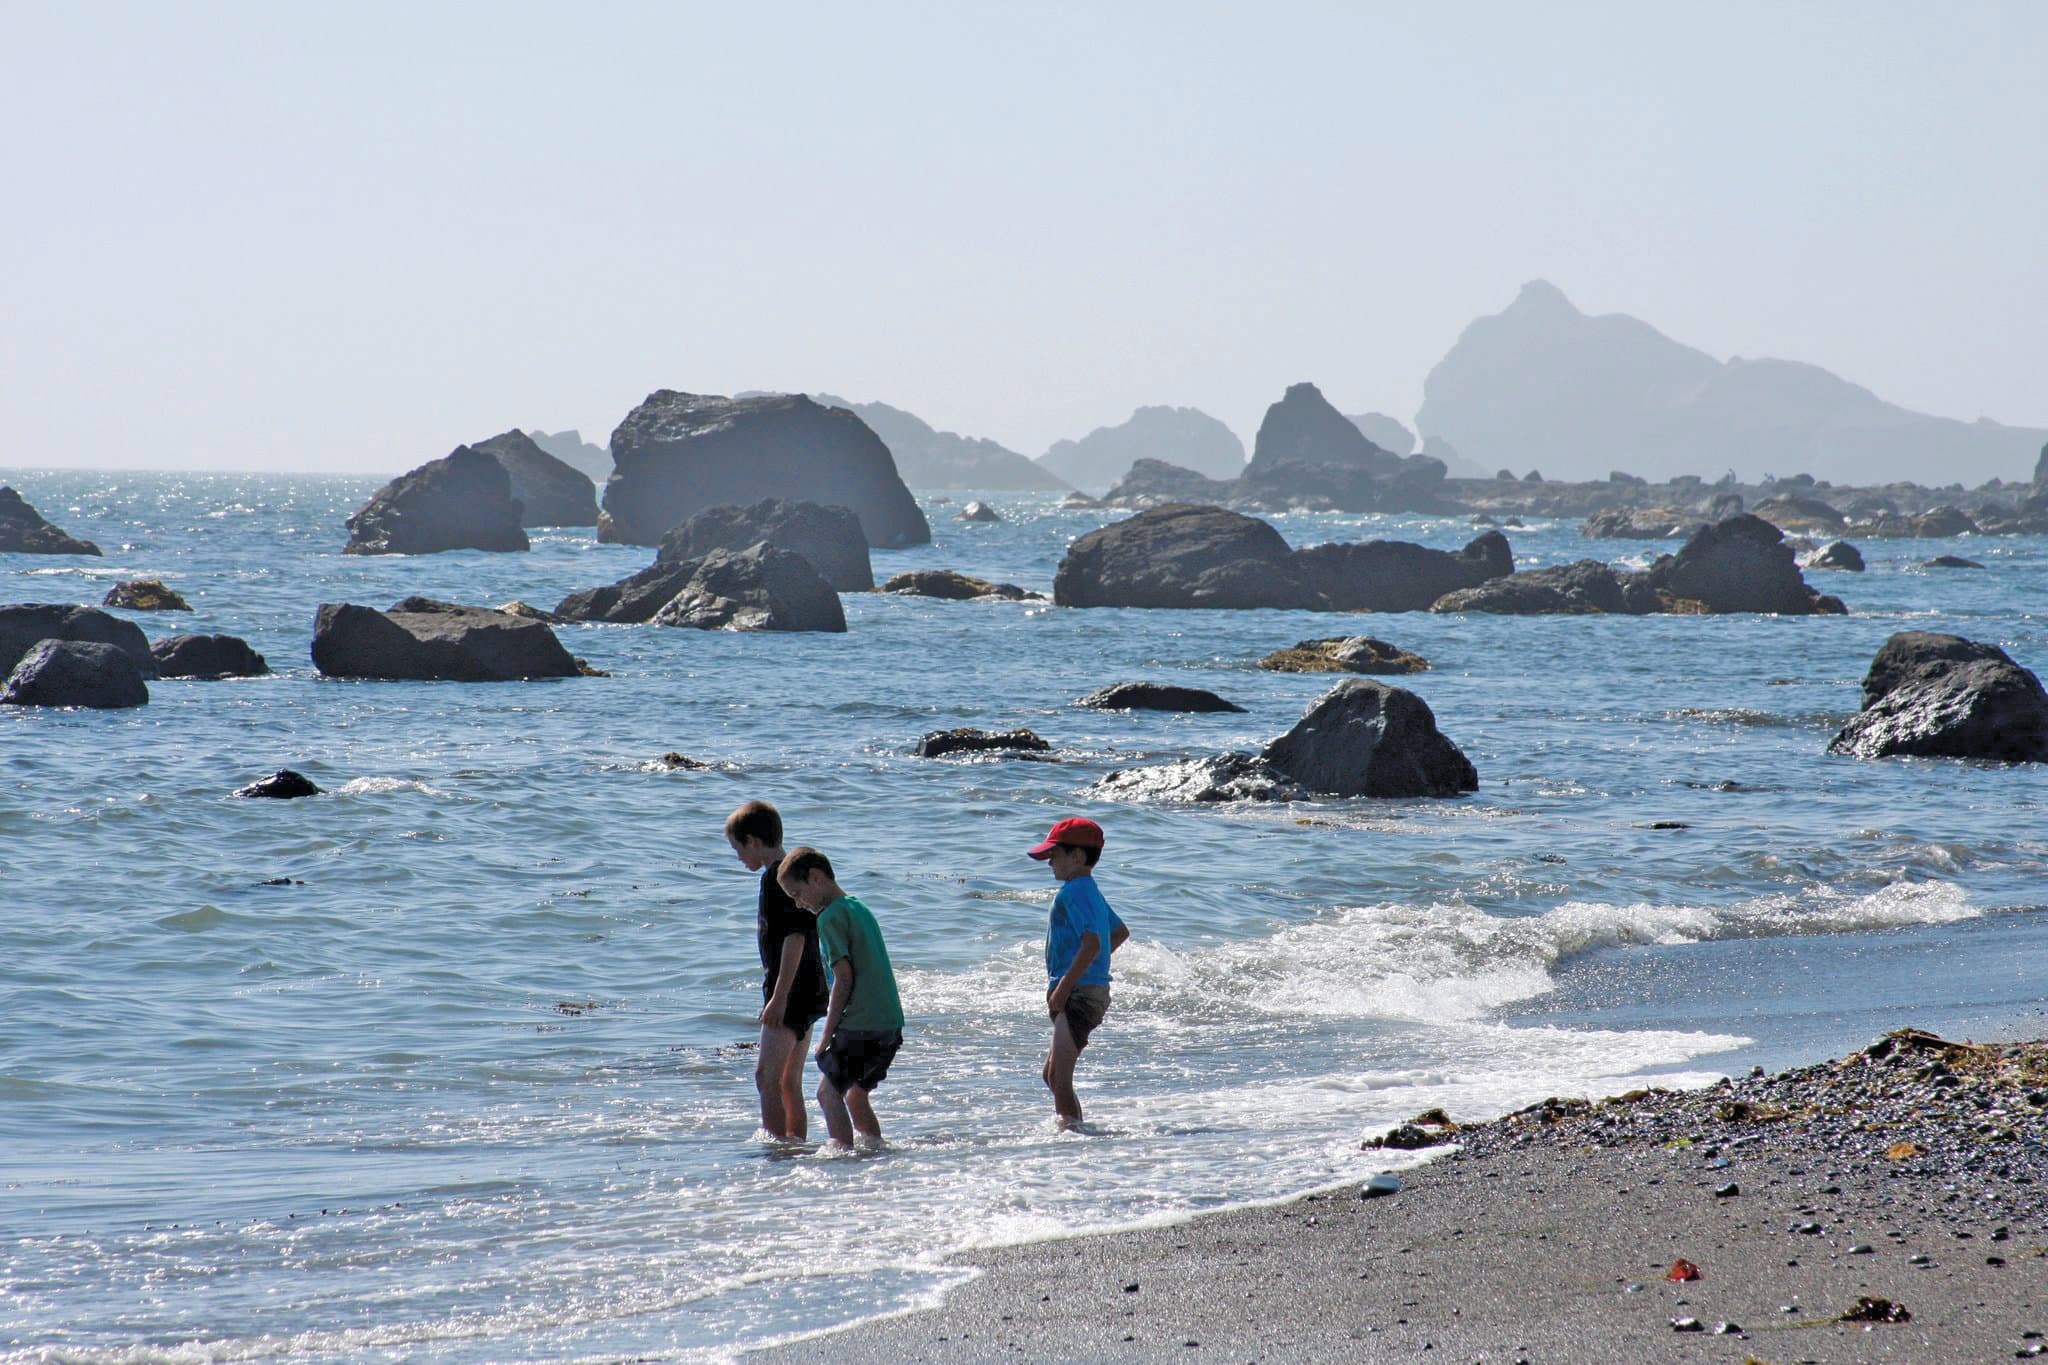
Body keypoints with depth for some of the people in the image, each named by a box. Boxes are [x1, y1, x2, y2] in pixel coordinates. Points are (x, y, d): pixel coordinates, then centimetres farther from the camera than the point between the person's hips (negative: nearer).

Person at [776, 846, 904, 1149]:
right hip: (891, 1022, 9)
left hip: (861, 1026, -9)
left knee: (829, 1091, -4)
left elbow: (844, 977, -16)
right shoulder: (861, 909, 18)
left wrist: (827, 1034, -10)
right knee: (856, 1094, 18)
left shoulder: (830, 917, -9)